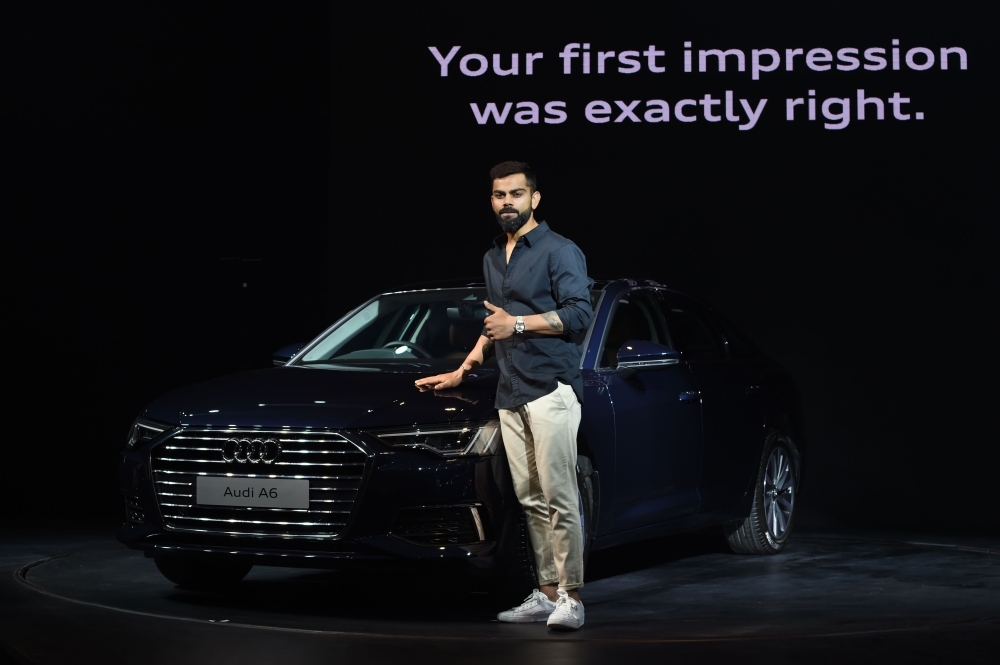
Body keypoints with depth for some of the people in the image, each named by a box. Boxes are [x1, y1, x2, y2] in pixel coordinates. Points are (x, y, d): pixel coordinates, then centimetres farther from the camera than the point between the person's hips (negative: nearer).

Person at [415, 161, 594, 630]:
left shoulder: (559, 251, -2)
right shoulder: (492, 258, 23)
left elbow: (579, 313, -12)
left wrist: (518, 323, -13)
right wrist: (462, 372, 29)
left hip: (551, 388, -7)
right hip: (510, 394, 7)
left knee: (558, 497, -11)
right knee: (530, 499, 3)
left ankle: (571, 597, -9)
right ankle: (547, 593, 5)